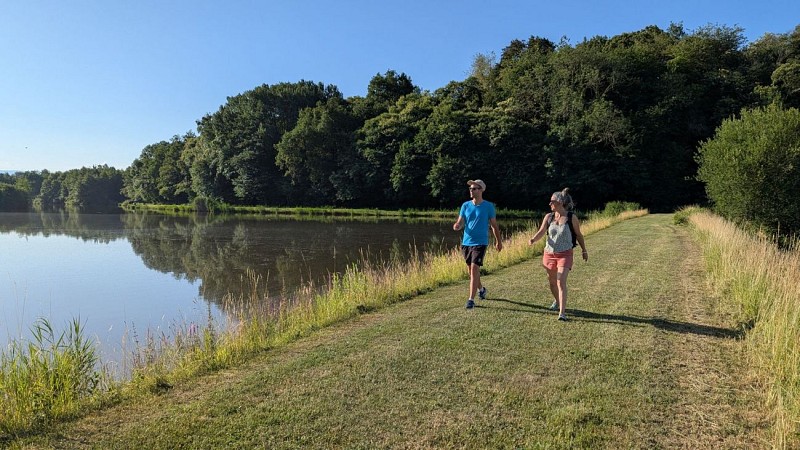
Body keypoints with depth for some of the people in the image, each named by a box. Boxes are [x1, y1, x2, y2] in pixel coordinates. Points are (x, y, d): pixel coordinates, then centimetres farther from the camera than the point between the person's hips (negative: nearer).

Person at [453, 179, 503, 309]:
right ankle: (481, 289, 40)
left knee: (474, 269, -14)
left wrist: (498, 241, 10)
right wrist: (457, 226, -20)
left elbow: (494, 225, 5)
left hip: (480, 243, -4)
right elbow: (460, 223, 4)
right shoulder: (466, 205, 5)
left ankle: (471, 300, -9)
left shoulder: (488, 206, -3)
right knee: (470, 270, 14)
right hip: (466, 242, 4)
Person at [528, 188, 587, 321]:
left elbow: (578, 235, 5)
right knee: (552, 281, 16)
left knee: (561, 281, -16)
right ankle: (557, 301, 44)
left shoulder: (572, 218, -6)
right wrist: (533, 239, -27)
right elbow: (541, 231, -6)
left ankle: (562, 312, -15)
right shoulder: (548, 217, 1)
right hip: (549, 253, 4)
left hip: (565, 254, -4)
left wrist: (584, 250, 13)